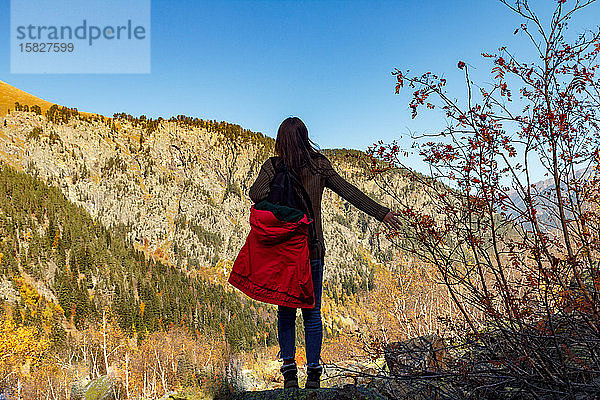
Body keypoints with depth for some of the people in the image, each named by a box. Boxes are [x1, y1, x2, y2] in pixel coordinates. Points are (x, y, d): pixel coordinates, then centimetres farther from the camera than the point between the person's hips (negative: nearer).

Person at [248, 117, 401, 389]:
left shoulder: (272, 166, -2)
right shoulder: (319, 165, 1)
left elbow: (256, 194, -17)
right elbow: (349, 192, 2)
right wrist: (381, 213, 8)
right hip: (313, 249, 1)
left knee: (285, 311, 12)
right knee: (312, 312, 9)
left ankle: (289, 369, 11)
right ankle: (313, 373, 10)